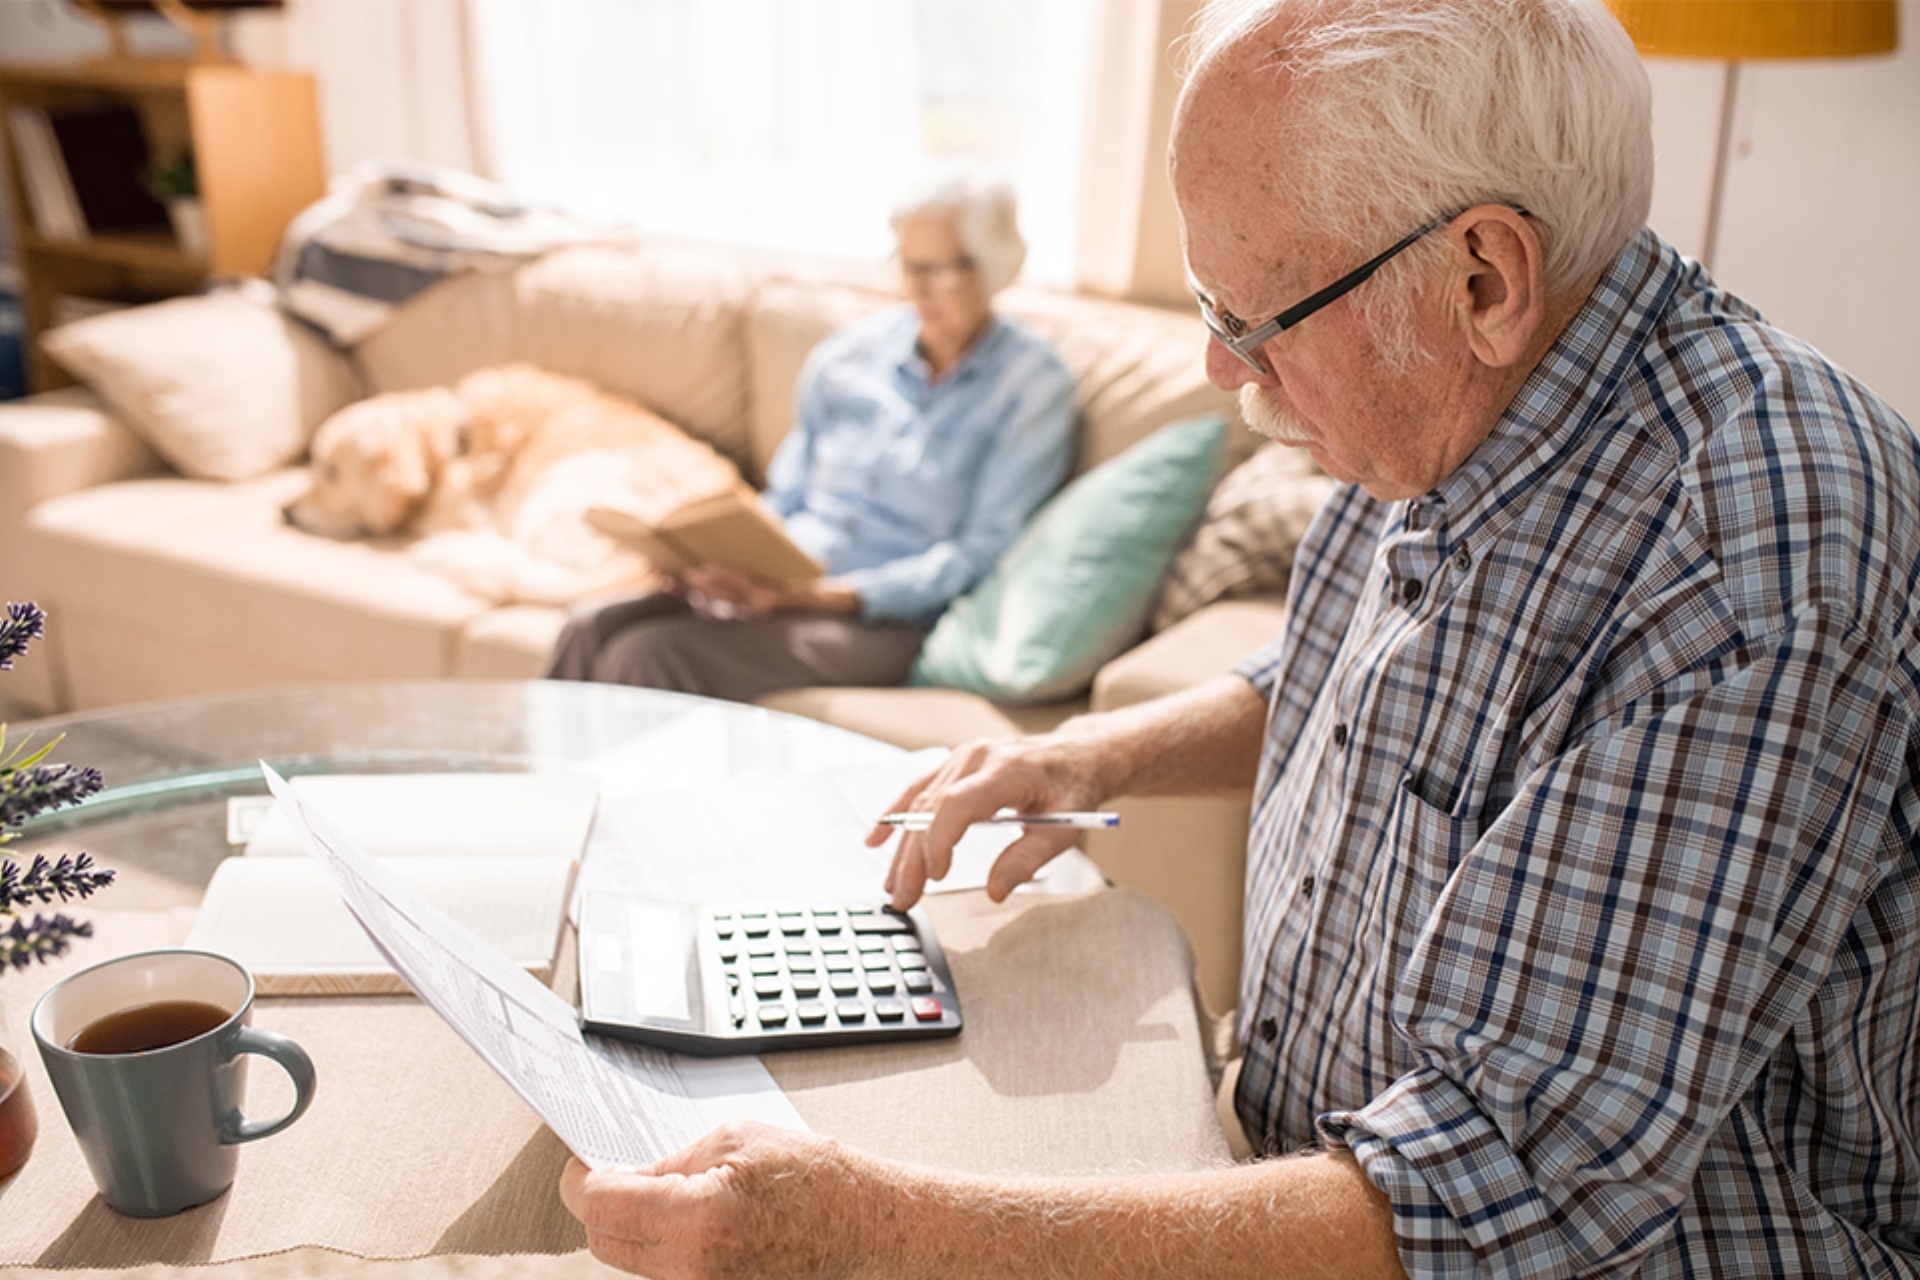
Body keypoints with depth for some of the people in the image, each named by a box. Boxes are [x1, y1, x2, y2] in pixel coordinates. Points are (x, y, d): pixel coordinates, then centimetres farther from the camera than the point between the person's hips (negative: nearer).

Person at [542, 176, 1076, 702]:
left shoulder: (1031, 384, -2)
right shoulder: (848, 355, 12)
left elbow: (980, 553, -9)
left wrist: (823, 595, -19)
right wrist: (730, 559, -6)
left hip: (887, 621, -5)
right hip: (780, 585, 5)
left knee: (650, 656, -27)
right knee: (592, 626, -21)